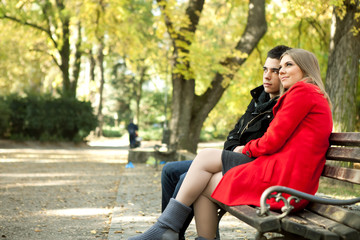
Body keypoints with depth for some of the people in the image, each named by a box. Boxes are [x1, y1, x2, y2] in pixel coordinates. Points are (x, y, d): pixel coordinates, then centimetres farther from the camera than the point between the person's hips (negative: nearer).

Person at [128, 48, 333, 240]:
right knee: (204, 185, 6)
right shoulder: (318, 97, 26)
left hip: (285, 178, -9)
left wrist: (246, 149, 8)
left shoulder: (302, 91, -6)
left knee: (205, 157, -3)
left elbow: (273, 141, -11)